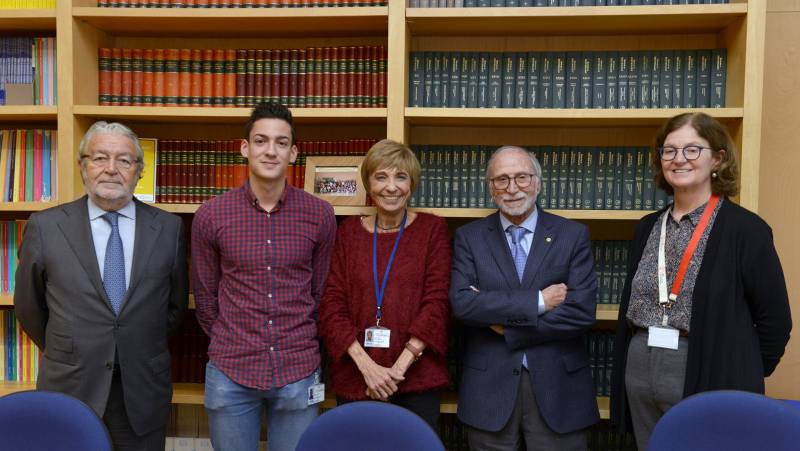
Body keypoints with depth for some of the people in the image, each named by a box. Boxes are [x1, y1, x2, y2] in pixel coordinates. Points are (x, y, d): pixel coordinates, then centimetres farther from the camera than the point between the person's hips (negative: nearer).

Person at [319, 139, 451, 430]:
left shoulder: (432, 229, 0)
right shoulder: (349, 231, 4)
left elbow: (436, 302, -6)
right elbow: (332, 304, -1)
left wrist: (398, 367, -13)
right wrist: (366, 365, -12)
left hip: (416, 379, -1)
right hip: (354, 378, 2)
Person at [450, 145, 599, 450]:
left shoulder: (573, 235, 0)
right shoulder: (469, 237, 1)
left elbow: (581, 312, -10)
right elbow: (461, 303, -13)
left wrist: (505, 326, -10)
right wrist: (537, 301, -16)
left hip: (557, 387, 0)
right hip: (489, 388, 1)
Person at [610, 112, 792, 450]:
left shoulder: (745, 229, -7)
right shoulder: (647, 228, 8)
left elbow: (774, 320, -4)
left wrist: (745, 377, 1)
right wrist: (624, 375, 9)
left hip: (709, 382, -5)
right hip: (640, 378, 5)